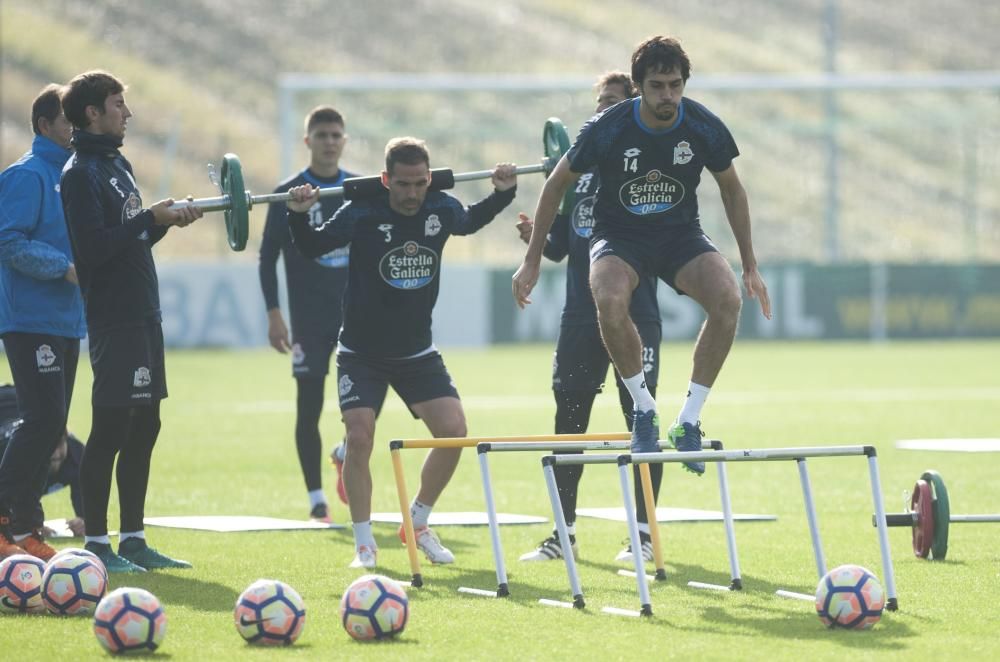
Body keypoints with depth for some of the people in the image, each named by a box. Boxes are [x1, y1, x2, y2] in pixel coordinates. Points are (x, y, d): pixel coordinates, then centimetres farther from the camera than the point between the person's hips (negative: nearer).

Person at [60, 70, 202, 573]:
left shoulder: (117, 164, 17)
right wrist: (151, 219, -17)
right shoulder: (81, 173, -12)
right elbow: (95, 247, -21)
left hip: (143, 314, 9)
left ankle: (132, 540, 16)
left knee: (143, 429, 10)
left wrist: (167, 220, 6)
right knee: (110, 429, -8)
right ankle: (96, 544, -4)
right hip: (114, 319, -9)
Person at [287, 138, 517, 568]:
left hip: (417, 351, 3)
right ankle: (364, 544, -2)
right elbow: (312, 248, -5)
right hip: (362, 352, -3)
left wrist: (503, 193, 5)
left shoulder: (441, 210, -9)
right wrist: (298, 216, -23)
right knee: (359, 437, -16)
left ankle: (418, 525, 12)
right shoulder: (363, 214, -18)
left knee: (453, 430, -9)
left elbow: (470, 222, 16)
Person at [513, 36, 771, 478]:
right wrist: (532, 261, -1)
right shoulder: (607, 129, -19)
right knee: (610, 300, -37)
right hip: (619, 236, -2)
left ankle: (688, 420, -15)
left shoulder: (705, 128, -13)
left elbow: (732, 189, 5)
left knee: (728, 299, -29)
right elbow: (557, 184, -4)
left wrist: (750, 267, 8)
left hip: (681, 234, 2)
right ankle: (643, 408, -15)